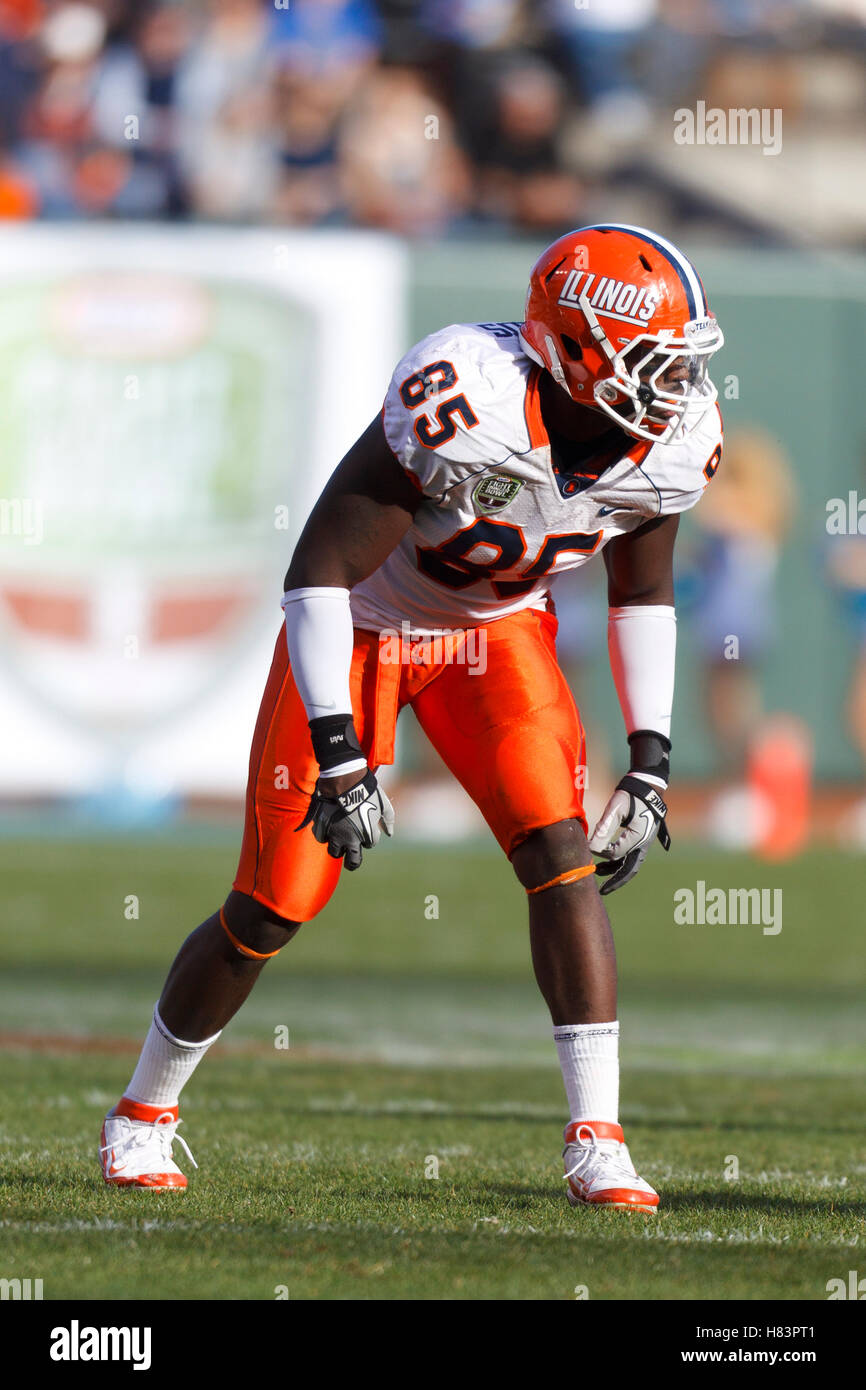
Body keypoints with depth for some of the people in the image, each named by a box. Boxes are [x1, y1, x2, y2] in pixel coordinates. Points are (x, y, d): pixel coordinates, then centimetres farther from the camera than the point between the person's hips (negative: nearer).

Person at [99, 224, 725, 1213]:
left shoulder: (669, 444, -16)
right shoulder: (466, 404, -37)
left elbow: (642, 592, 4)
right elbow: (319, 570, -32)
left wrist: (650, 764, 0)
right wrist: (338, 754, -35)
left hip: (497, 631, 4)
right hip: (361, 624, -4)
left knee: (564, 857, -16)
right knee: (272, 909, -2)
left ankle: (596, 1142, -12)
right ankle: (144, 1114, 21)